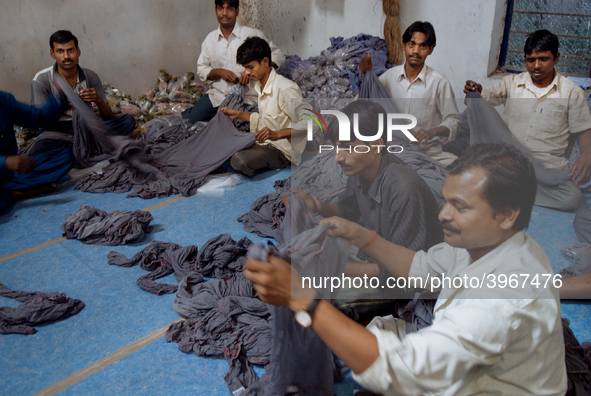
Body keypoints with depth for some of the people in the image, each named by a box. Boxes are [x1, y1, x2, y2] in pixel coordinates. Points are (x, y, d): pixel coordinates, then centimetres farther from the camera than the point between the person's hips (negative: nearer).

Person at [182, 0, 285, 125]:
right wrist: (219, 72, -11)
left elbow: (278, 56, -5)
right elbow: (201, 69, 11)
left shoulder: (252, 35, -5)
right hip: (217, 95, 3)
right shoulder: (210, 39, 7)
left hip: (246, 98, -3)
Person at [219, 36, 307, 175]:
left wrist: (277, 134, -34)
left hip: (282, 150, -9)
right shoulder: (261, 86, 9)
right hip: (265, 142, 9)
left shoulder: (285, 88, -21)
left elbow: (309, 123, -25)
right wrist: (238, 114, 18)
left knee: (239, 160, -32)